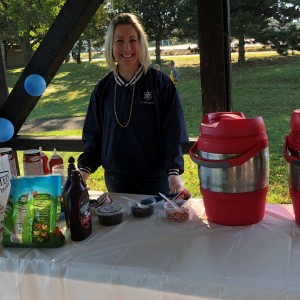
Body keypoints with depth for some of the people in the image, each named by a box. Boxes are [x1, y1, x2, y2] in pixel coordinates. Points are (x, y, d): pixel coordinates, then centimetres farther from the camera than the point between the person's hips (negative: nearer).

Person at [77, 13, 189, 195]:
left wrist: (174, 174, -22)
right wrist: (84, 170, -6)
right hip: (115, 180, 3)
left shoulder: (161, 83, -8)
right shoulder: (103, 88, 2)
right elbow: (94, 136, 7)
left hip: (155, 180, -3)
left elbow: (173, 134, -10)